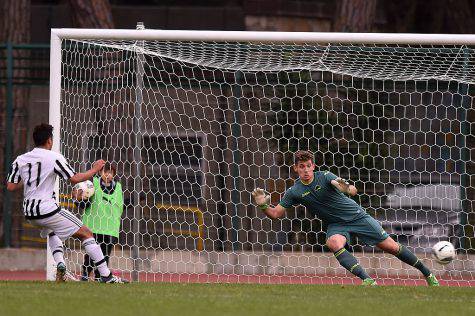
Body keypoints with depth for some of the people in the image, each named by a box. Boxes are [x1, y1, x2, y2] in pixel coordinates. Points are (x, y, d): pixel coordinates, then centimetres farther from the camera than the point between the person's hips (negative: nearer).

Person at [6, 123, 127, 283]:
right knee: (86, 233, 3)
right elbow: (74, 179, -9)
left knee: (53, 232, 37)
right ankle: (106, 276, -2)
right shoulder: (54, 157, -8)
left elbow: (10, 186, 6)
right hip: (47, 209, -6)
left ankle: (60, 264, 11)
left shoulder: (20, 160, 7)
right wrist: (94, 169, 6)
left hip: (29, 213, 6)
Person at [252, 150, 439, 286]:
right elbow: (276, 214, -2)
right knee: (334, 243, -35)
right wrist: (263, 205, -22)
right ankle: (367, 280, -40)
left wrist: (347, 189, -50)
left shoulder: (325, 177, -17)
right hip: (336, 225, 2)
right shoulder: (294, 192, -6)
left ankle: (428, 274, 14)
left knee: (390, 247, -3)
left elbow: (354, 191, -26)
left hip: (356, 216, -2)